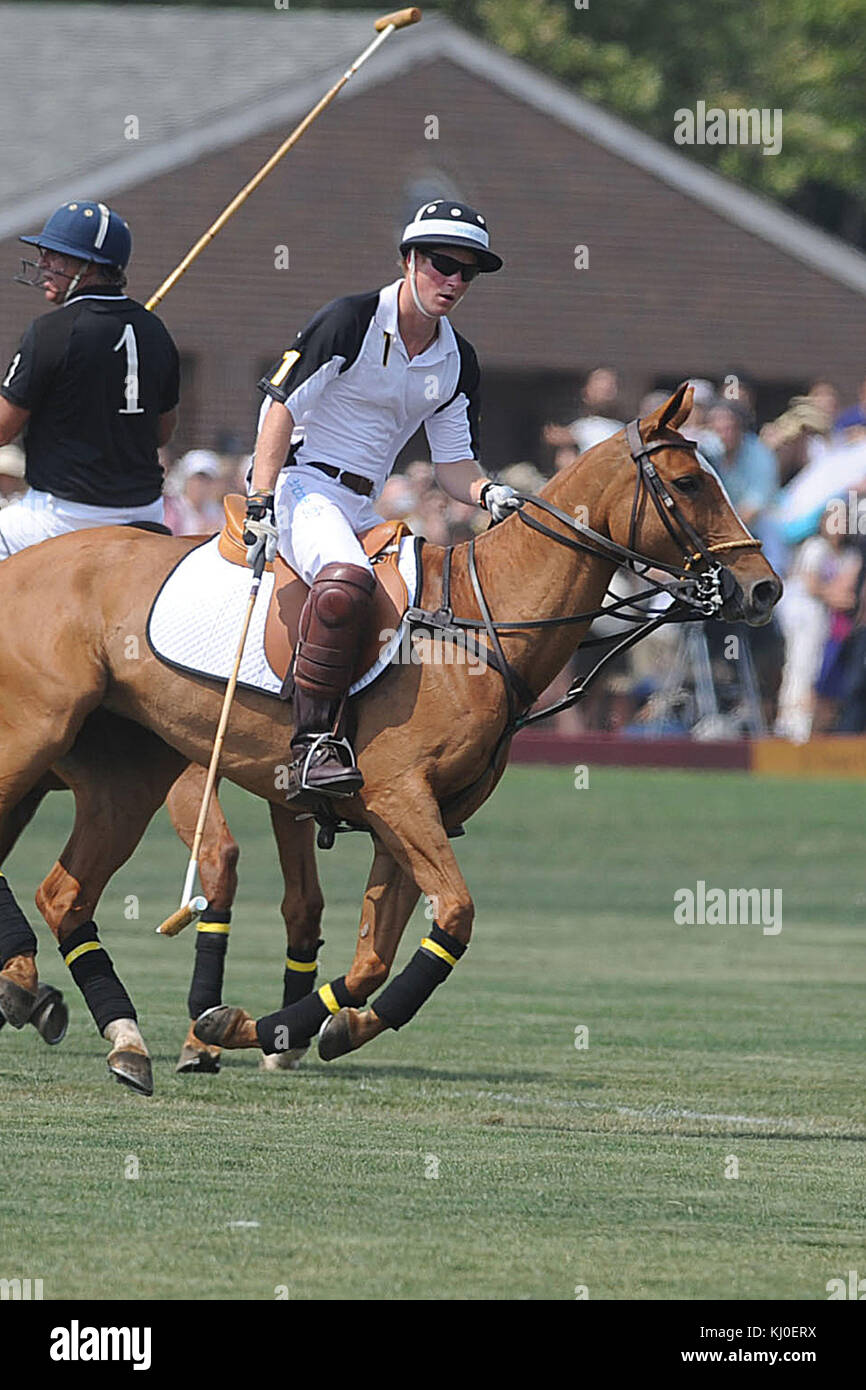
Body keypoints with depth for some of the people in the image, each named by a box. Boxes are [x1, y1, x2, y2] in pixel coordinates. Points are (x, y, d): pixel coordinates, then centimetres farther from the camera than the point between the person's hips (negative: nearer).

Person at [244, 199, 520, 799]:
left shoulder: (458, 362, 12)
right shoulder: (350, 322, -9)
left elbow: (453, 462, 14)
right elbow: (281, 409, -11)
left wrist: (487, 492, -10)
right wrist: (261, 505, -19)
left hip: (363, 511, 8)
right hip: (303, 482, -8)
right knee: (345, 581, -36)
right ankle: (315, 743, -36)